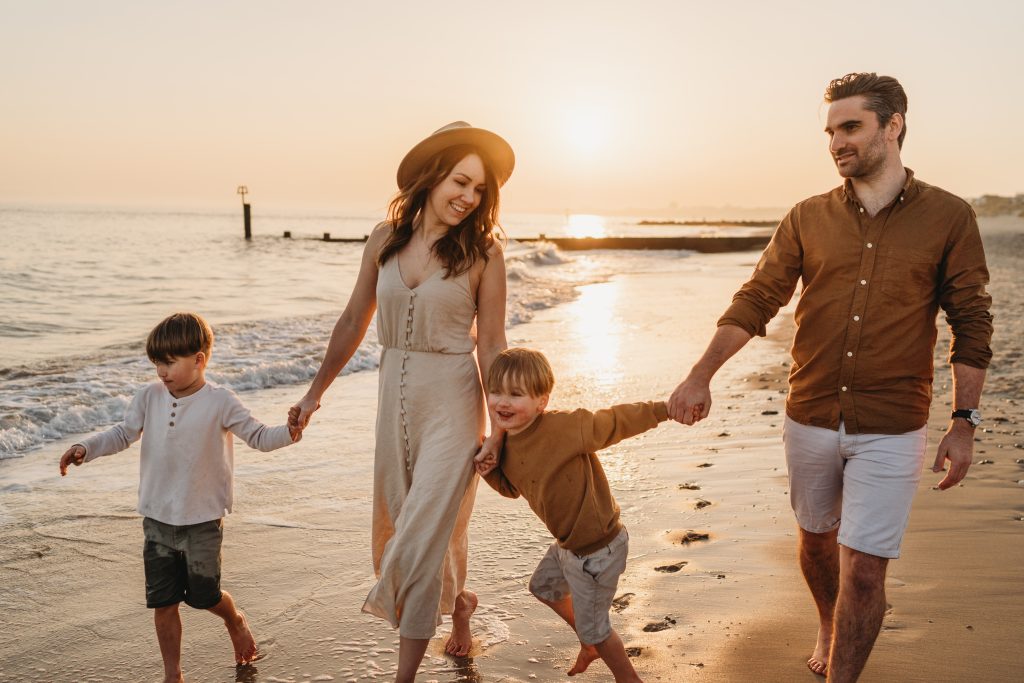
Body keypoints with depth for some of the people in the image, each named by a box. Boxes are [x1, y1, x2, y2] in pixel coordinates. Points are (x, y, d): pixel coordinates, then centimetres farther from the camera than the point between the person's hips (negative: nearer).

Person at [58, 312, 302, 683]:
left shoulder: (220, 402, -12)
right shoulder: (150, 397, -1)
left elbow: (258, 436, -12)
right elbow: (124, 433, 9)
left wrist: (289, 433, -31)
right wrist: (86, 448, -5)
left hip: (202, 520, -3)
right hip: (157, 519, 4)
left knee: (204, 596, 8)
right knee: (162, 602, 8)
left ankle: (236, 622, 43)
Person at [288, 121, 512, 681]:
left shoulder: (482, 252, -9)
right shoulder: (386, 238, 2)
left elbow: (492, 345, -6)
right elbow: (354, 322, 10)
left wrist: (498, 429, -9)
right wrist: (315, 391, 12)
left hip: (451, 401, -5)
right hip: (394, 394, 5)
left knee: (423, 534, -4)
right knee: (397, 526, 17)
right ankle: (458, 602, 46)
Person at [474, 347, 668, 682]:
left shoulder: (563, 427, -29)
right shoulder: (506, 444, -3)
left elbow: (614, 422, -29)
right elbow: (512, 488, 12)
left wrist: (663, 409, -41)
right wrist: (491, 471, -9)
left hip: (596, 550, -9)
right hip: (568, 543, 9)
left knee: (592, 626, 9)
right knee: (543, 586, 33)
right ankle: (591, 644, 56)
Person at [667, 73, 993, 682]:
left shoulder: (948, 217, -4)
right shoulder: (808, 219, 2)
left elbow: (971, 323, -1)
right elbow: (755, 301, -2)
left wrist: (965, 421, -4)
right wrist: (702, 375, -14)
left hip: (890, 430, -3)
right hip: (810, 420, 3)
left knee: (863, 570, -3)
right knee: (817, 540, 21)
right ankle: (829, 631, 48)